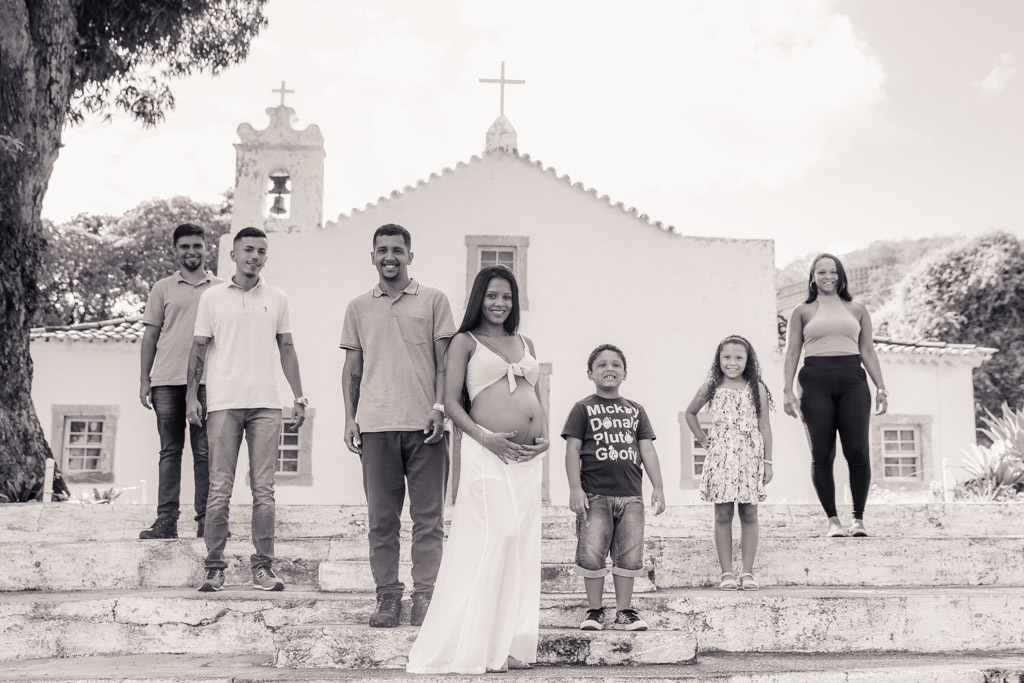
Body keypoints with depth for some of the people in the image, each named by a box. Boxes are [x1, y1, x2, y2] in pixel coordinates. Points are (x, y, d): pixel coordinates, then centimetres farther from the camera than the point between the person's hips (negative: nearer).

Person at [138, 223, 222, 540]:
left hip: (207, 380, -1)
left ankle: (206, 519, 2)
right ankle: (166, 520, 4)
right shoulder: (163, 288, 13)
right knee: (170, 451, 2)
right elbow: (150, 335, 12)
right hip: (167, 380, 1)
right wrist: (144, 379, 5)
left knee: (205, 452, -2)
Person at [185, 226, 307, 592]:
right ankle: (214, 568, 4)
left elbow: (287, 350, 14)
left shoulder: (277, 299, 12)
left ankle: (263, 568, 4)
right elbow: (199, 349, 9)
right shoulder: (212, 297, 8)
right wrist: (191, 396, 1)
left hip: (266, 403, 1)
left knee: (264, 489, 0)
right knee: (219, 488, -2)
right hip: (223, 402, -1)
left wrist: (299, 397, 8)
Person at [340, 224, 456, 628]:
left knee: (428, 516, -1)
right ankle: (387, 595, 10)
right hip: (376, 425, 2)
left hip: (423, 425, -2)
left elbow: (445, 360, 5)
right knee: (381, 517, 4)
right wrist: (350, 417, 6)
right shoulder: (358, 308, 15)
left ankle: (425, 595, 4)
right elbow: (352, 369, 16)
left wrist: (439, 406, -7)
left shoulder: (433, 301, 9)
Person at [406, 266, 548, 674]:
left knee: (523, 545, 6)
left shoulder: (525, 343, 21)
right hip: (487, 454, -6)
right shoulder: (465, 342, 4)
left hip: (527, 457, 6)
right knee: (492, 541, -9)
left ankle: (512, 644, 14)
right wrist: (486, 438, -17)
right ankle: (479, 647, 0)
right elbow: (451, 400, -4)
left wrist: (544, 439, 5)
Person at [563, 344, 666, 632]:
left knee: (629, 555, 3)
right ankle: (595, 610, 9)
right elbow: (573, 450, 0)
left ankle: (624, 612, 14)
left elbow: (648, 451, 14)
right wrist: (575, 488, -9)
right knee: (592, 553, -6)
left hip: (630, 495, 3)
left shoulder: (635, 410, 16)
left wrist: (658, 487, 6)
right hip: (595, 495, -3)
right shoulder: (583, 409, 5)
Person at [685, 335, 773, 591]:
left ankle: (747, 572, 8)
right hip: (720, 458, 0)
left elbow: (764, 426, 3)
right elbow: (690, 412, 20)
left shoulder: (757, 389, 2)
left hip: (750, 458, 0)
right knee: (723, 515, 0)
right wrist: (704, 440, 11)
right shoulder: (710, 389, 5)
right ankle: (727, 572, 5)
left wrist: (768, 461, 1)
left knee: (749, 515, 2)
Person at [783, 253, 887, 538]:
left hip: (852, 379, 1)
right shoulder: (802, 312, 13)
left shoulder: (857, 309, 18)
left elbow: (868, 351, 17)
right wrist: (788, 391, -1)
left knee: (858, 450, -10)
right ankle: (832, 519, 5)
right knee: (822, 454, -4)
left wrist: (881, 388, 9)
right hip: (815, 380, -1)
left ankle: (858, 518, 3)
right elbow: (792, 353, 9)